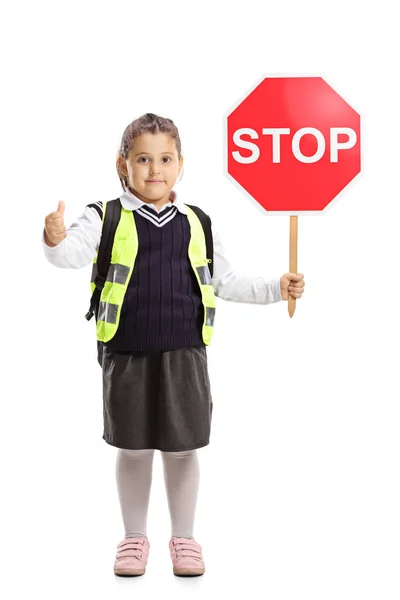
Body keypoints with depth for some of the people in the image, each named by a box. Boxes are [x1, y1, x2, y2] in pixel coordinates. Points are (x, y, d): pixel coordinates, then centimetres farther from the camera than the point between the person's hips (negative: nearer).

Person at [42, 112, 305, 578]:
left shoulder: (197, 224, 8)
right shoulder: (107, 218, -1)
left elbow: (224, 282, 16)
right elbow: (75, 252, -19)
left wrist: (275, 289, 9)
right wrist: (55, 241, -41)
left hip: (184, 354, 2)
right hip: (126, 356, -1)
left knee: (181, 447, 7)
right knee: (133, 449, 8)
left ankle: (183, 537, 25)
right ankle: (134, 538, 25)